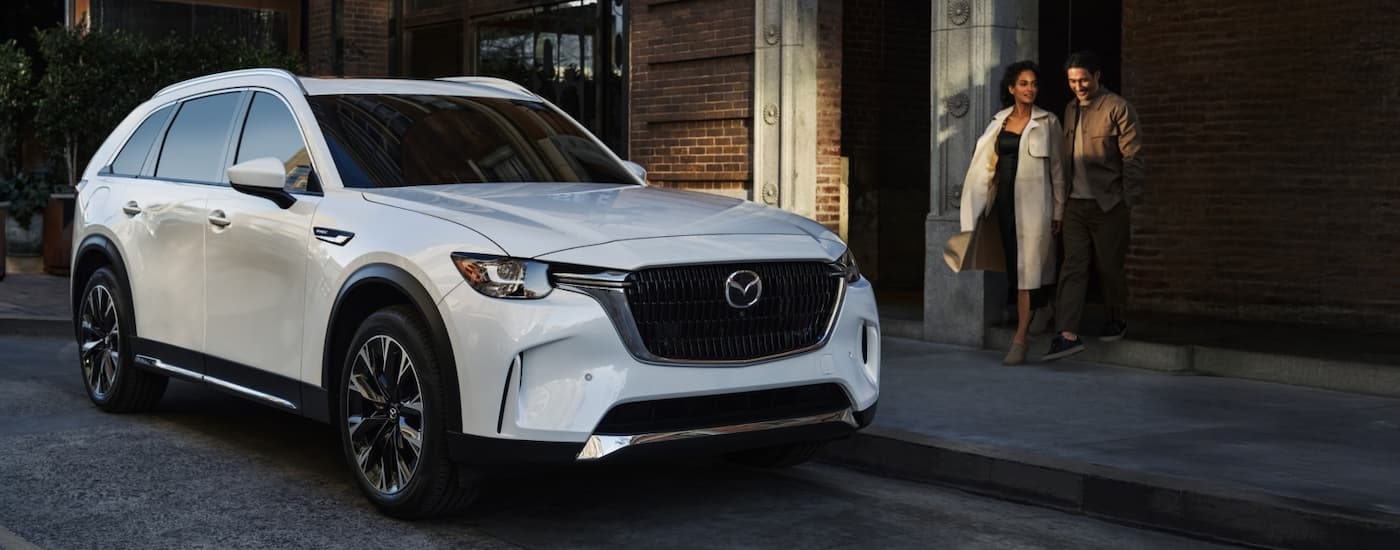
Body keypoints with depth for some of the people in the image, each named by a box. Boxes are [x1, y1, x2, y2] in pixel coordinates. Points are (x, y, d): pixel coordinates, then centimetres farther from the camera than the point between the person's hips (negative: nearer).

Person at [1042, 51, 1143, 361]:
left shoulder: (1117, 108, -7)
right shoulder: (1070, 109, 13)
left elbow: (1132, 157, -9)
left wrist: (1130, 202, -12)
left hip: (1107, 204, -5)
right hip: (1076, 204, 5)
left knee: (1109, 267, 6)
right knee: (1073, 267, -3)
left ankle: (1116, 321, 27)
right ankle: (1068, 334, -7)